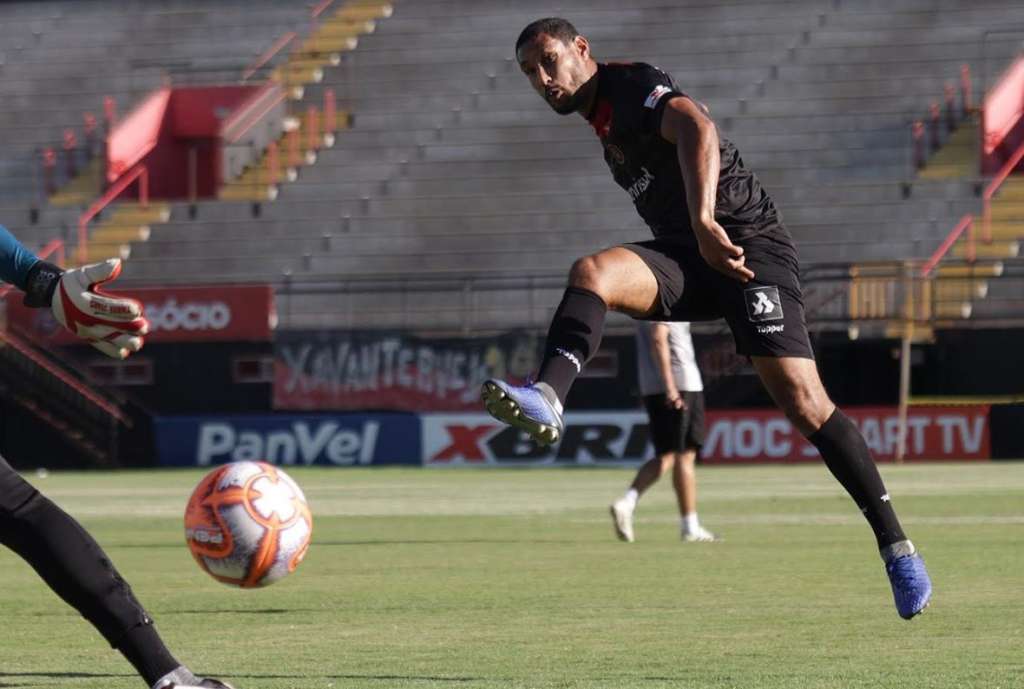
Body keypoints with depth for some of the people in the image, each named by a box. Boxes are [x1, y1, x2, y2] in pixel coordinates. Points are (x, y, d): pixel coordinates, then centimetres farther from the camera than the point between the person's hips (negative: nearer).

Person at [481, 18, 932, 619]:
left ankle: (897, 547, -8)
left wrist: (704, 221, -43)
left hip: (748, 246, -8)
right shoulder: (603, 119, 19)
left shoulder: (633, 85, -9)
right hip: (685, 254, 8)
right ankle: (546, 400, -44)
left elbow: (697, 127, -30)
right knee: (592, 272, -22)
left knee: (804, 403, -15)